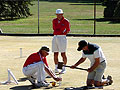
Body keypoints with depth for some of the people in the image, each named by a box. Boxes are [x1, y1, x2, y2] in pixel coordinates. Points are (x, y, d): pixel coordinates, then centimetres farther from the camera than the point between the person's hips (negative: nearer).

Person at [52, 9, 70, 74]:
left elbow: (68, 31, 4)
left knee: (63, 54, -4)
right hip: (55, 37, 5)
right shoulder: (54, 21, 11)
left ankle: (64, 68, 2)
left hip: (62, 38, -5)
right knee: (55, 54, 6)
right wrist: (61, 31, 4)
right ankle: (56, 68, 16)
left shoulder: (66, 21, -3)